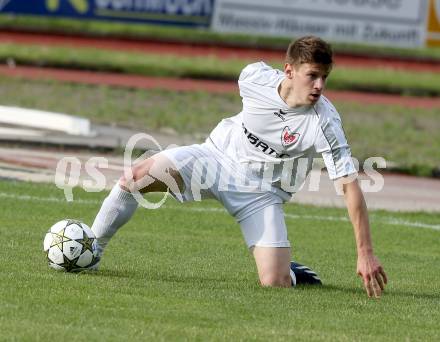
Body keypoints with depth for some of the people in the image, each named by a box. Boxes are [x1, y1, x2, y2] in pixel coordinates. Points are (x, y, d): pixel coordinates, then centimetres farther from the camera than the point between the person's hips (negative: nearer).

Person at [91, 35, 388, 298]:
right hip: (220, 154, 2)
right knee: (135, 178, -18)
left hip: (262, 191, -2)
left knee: (274, 283, -19)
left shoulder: (324, 123, -27)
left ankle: (292, 273, 19)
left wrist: (366, 254, -32)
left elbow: (350, 185, -28)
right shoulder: (255, 77, -18)